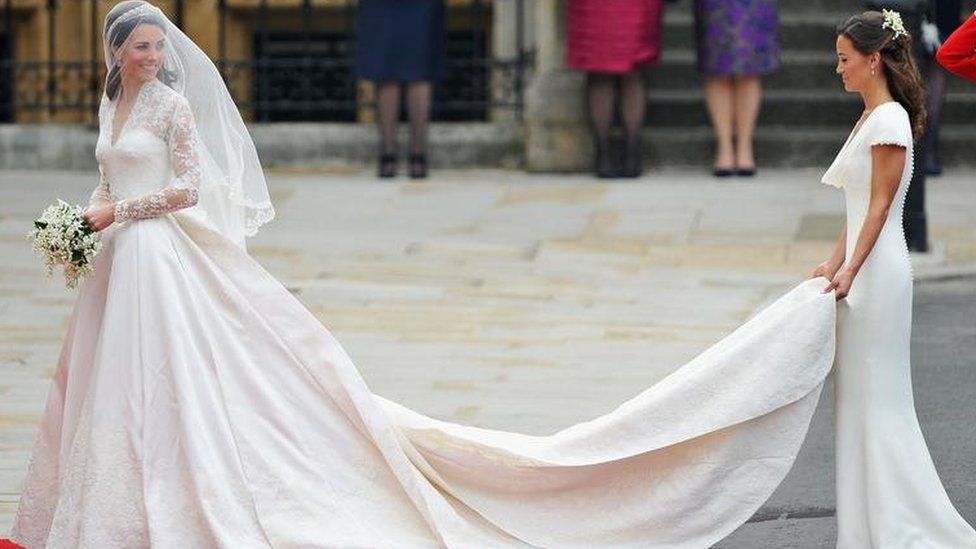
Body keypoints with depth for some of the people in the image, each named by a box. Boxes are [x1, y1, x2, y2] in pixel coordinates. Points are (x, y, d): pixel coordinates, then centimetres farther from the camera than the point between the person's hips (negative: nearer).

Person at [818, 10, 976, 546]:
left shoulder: (889, 121, -14)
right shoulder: (870, 117, 15)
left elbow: (879, 206, -18)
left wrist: (851, 270, -22)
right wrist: (834, 263, 14)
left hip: (879, 271, -10)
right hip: (863, 268, 10)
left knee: (877, 396, -6)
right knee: (862, 397, 11)